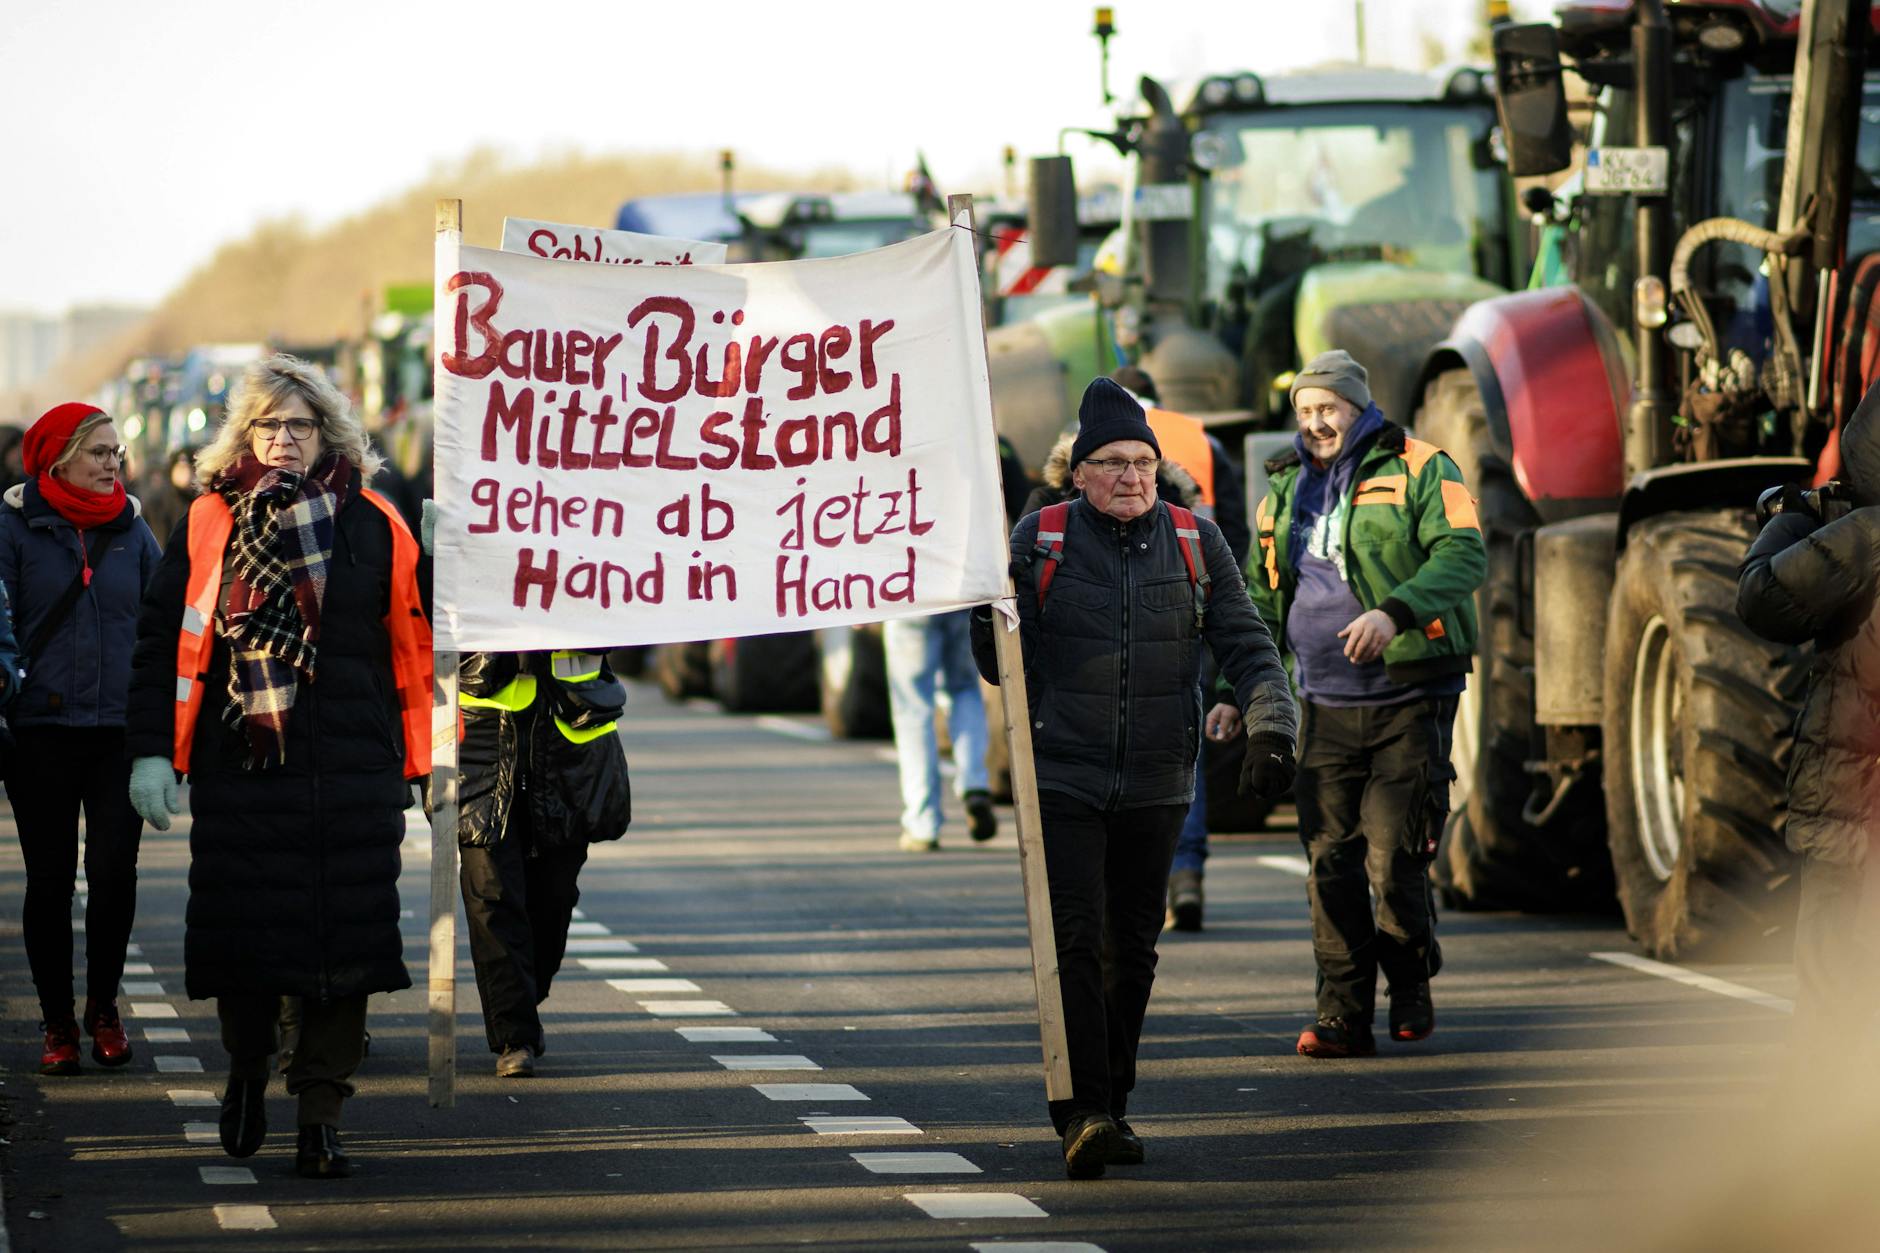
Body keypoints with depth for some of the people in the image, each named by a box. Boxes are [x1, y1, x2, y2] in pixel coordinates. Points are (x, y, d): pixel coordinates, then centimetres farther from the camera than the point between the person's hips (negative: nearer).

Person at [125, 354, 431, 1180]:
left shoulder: (375, 527, 5)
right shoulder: (211, 524, 4)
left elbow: (414, 649, 8)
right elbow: (163, 638, 5)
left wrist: (422, 762, 5)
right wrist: (153, 749, -2)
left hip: (352, 771, 0)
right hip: (239, 767, 0)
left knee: (342, 939, -2)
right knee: (243, 929, 5)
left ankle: (320, 1114, 5)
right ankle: (246, 1074, 30)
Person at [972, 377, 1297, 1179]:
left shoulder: (1195, 543, 4)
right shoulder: (1040, 541, -1)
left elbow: (1247, 650, 4)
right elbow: (1003, 668, 3)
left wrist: (1271, 730, -11)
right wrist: (990, 616, -18)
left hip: (1156, 784, 3)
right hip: (1062, 779, -3)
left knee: (1133, 950, 10)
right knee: (1074, 941, -14)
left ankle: (1111, 1105, 22)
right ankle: (1081, 1113, -18)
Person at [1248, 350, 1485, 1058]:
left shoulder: (1419, 471, -2)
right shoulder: (1285, 490, 15)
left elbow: (1464, 556, -16)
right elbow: (1261, 597, 21)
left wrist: (1395, 611, -31)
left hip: (1409, 698, -5)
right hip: (1325, 704, 5)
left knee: (1394, 858, -9)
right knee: (1330, 861, -1)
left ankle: (1410, 985, 14)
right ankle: (1343, 1016, 3)